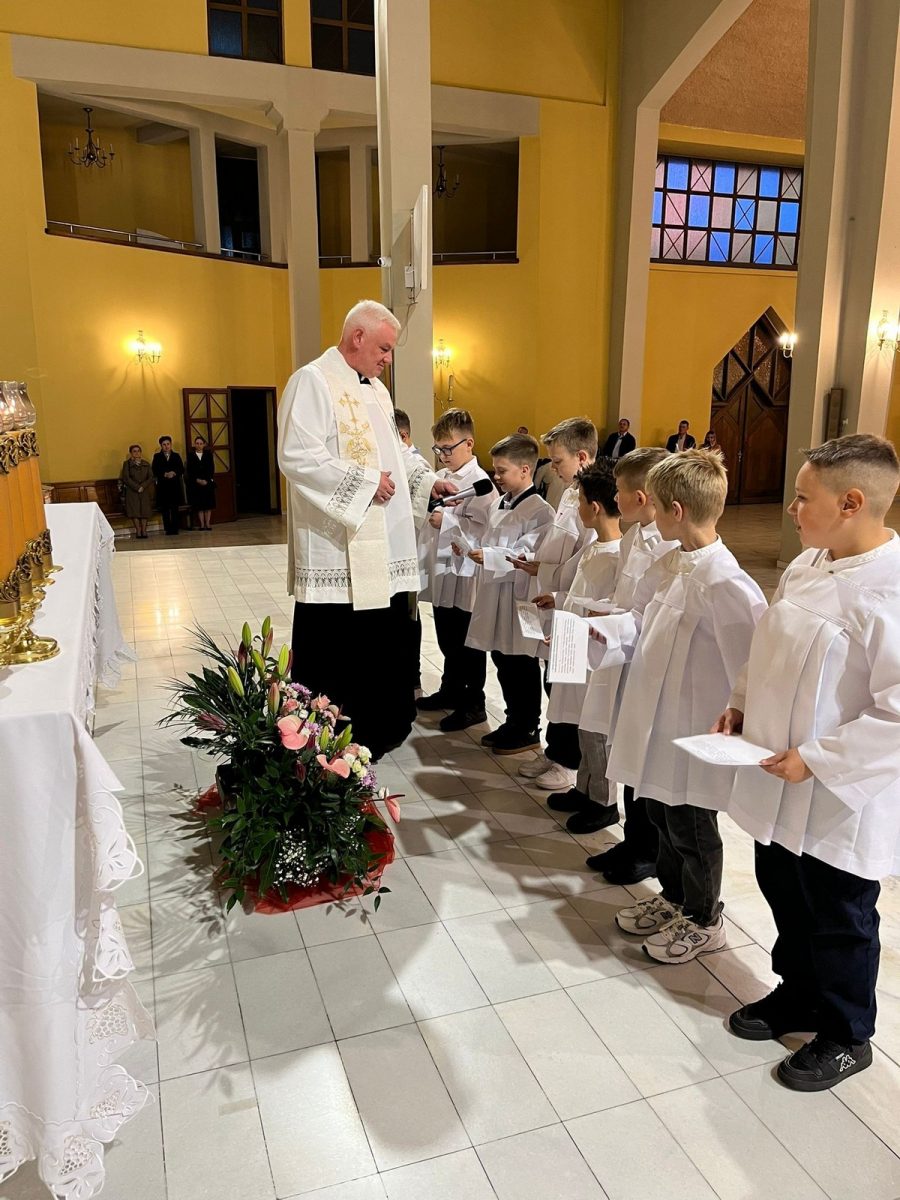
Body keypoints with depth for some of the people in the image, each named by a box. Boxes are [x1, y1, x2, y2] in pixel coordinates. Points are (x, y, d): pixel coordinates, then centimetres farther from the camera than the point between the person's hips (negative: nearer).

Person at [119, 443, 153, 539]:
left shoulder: (146, 464, 13)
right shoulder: (127, 464, 5)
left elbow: (151, 477, 4)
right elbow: (126, 478, -5)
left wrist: (143, 486, -12)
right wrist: (136, 487, -13)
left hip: (144, 491, 3)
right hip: (132, 491, -3)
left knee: (145, 510, -3)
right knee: (134, 511, -7)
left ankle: (144, 530, 2)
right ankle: (138, 531, -2)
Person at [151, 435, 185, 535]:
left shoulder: (176, 456, 13)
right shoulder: (157, 456, 8)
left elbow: (182, 469, 5)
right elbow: (155, 471, -1)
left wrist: (174, 473, -13)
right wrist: (165, 474, -15)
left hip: (175, 486, 1)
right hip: (163, 486, -1)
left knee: (175, 508, 1)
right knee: (165, 509, 0)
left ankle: (175, 528, 5)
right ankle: (168, 529, 3)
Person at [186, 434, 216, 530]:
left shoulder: (208, 454, 7)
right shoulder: (191, 455, 4)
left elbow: (211, 468, 3)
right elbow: (189, 470, 0)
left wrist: (206, 480, -8)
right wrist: (197, 480, -10)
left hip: (208, 482, 1)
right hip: (195, 483, -1)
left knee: (208, 504, 0)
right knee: (199, 504, -2)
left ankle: (208, 523, 4)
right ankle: (202, 524, 1)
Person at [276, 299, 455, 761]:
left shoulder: (375, 390, 18)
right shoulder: (312, 382, -10)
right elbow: (298, 457, -21)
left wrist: (429, 481, 12)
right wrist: (365, 482, -18)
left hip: (383, 548, 9)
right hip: (336, 551, -9)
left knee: (385, 645, 15)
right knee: (332, 654, 0)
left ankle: (379, 731, 30)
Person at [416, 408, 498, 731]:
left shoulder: (480, 483, -14)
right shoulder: (440, 477, 11)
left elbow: (487, 529, -23)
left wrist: (447, 521, -24)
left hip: (464, 575, -8)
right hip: (440, 573, 8)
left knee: (468, 644, 4)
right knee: (448, 641, 20)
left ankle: (473, 704, 17)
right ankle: (451, 691, 36)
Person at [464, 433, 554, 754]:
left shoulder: (539, 510, -14)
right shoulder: (501, 504, 13)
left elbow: (528, 555, -22)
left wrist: (488, 556, -29)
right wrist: (471, 549, 4)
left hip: (519, 596, -9)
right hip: (495, 594, 9)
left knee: (522, 665, 4)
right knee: (503, 664, 17)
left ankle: (528, 730, 18)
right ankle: (513, 722, 32)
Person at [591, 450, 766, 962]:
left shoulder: (724, 583, -25)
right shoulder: (670, 565, 2)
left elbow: (748, 665, -23)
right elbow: (642, 621, 14)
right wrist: (600, 631, -1)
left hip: (697, 731, -8)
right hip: (661, 720, 8)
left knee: (692, 828, 11)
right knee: (664, 817, 24)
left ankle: (705, 920, 34)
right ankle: (672, 897, 46)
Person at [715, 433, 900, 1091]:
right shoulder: (809, 565, 1)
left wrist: (816, 758, -24)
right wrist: (741, 704, 6)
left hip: (840, 799, -8)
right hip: (782, 786, 8)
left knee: (838, 919, 13)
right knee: (783, 890, 24)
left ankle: (846, 1037, 38)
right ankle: (798, 994, 48)